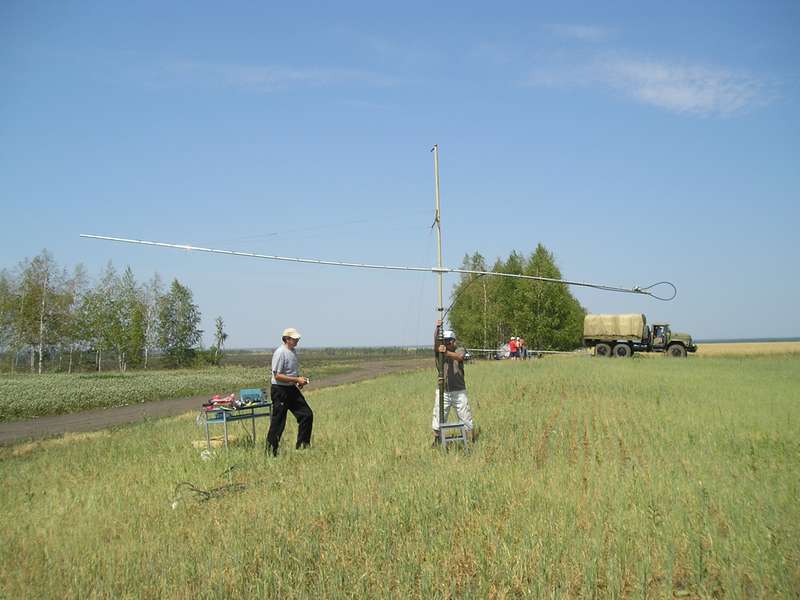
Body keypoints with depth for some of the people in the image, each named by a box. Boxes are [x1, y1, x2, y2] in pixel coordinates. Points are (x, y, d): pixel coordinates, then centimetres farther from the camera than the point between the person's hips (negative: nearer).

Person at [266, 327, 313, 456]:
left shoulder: (293, 351, 11)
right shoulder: (280, 353, -18)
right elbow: (278, 376, -22)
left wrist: (300, 380, 4)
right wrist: (297, 379, -21)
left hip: (292, 389, 9)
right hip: (280, 390, -9)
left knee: (307, 415, 7)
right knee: (278, 421, -2)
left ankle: (302, 444, 19)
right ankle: (271, 451, 9)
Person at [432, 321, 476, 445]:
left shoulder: (460, 350, 1)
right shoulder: (439, 351, 5)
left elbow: (459, 357, -23)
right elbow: (435, 343, -18)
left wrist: (446, 352, -41)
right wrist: (437, 328, -33)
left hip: (459, 391, -1)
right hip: (443, 391, 1)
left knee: (466, 418, 6)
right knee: (438, 418, 5)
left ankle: (473, 442, 17)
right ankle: (436, 442, 18)